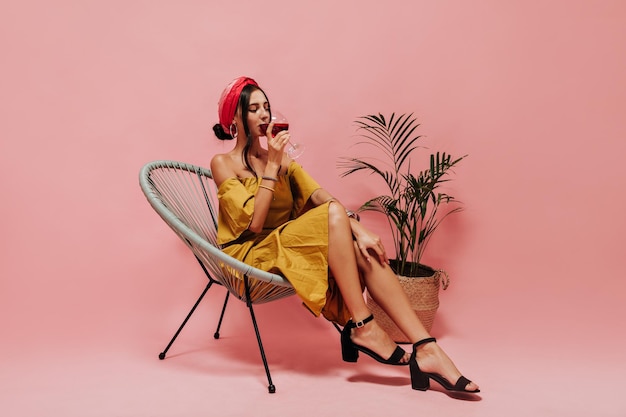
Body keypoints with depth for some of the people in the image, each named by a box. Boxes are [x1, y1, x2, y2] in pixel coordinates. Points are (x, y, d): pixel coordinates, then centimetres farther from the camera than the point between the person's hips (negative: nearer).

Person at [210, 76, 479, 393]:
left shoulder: (280, 158, 15)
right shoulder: (223, 163, -3)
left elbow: (320, 196, 0)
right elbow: (253, 223, -16)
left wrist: (357, 230, -16)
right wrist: (271, 167, -16)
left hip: (287, 247, 6)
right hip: (250, 257, -5)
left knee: (366, 253, -22)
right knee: (334, 212, -28)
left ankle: (425, 349, -29)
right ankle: (363, 327, -28)